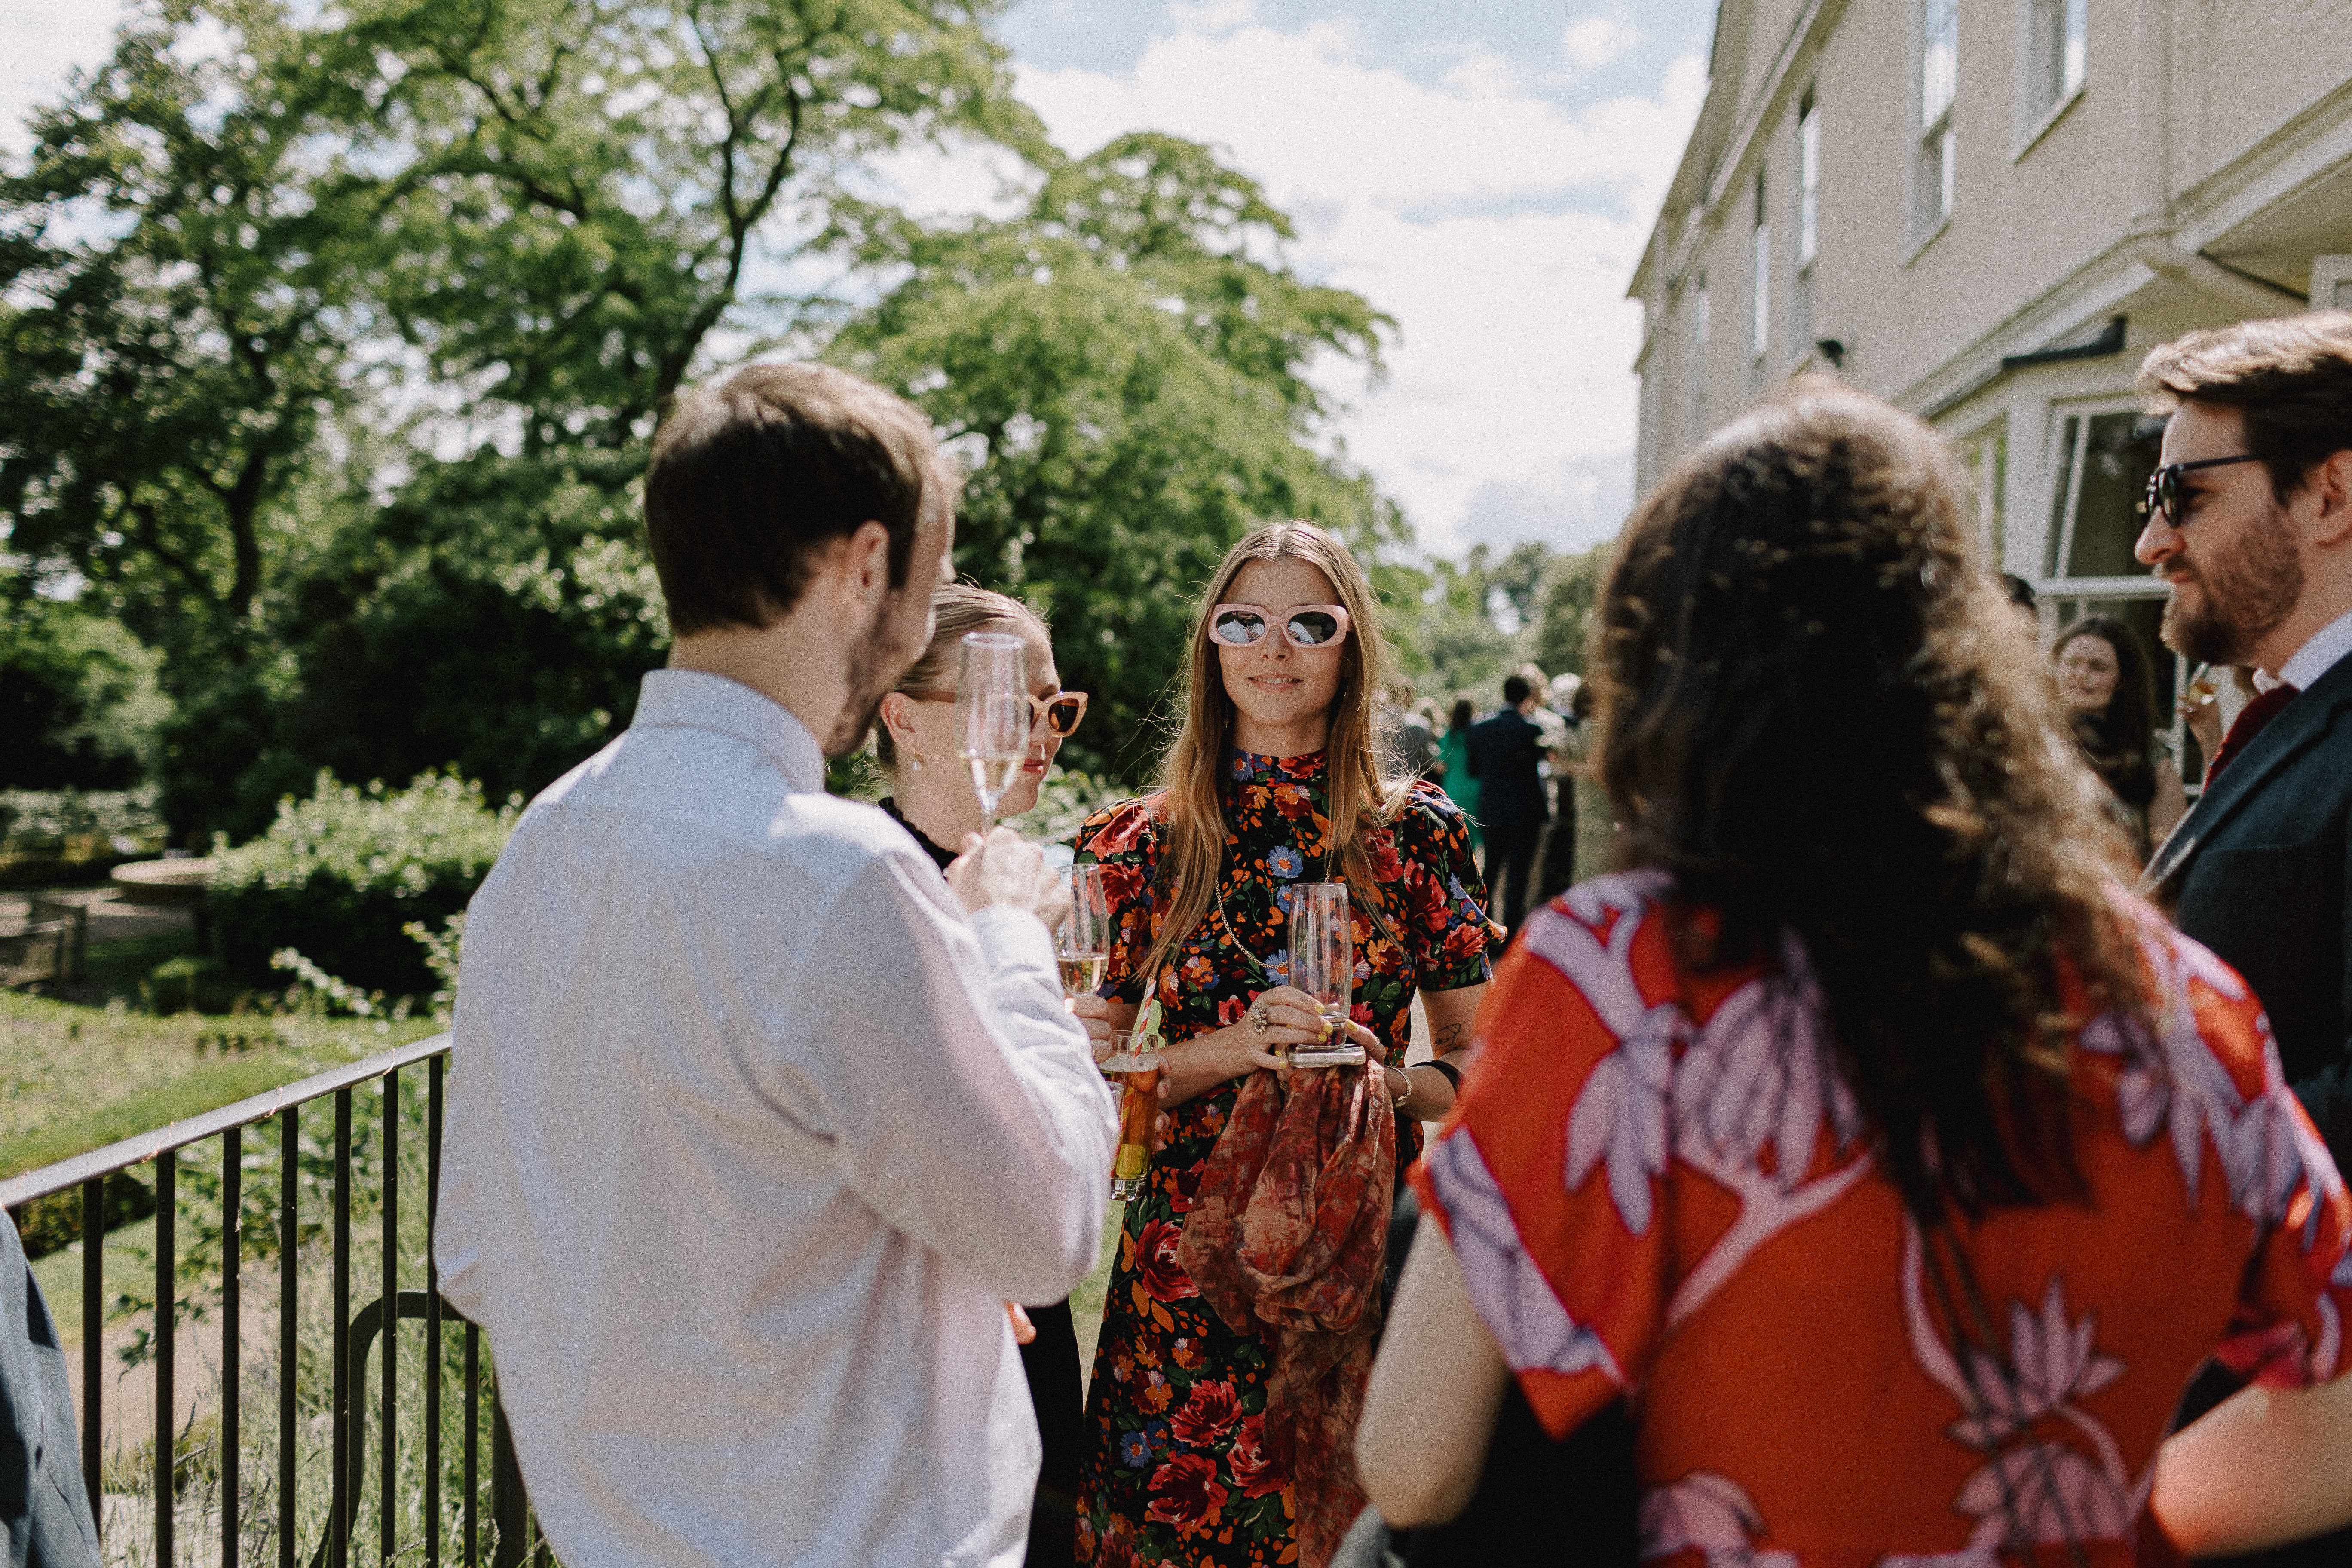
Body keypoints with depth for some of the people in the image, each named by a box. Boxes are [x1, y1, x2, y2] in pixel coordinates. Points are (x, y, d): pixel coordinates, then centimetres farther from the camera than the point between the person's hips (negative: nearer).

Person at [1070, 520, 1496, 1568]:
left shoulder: (1419, 833, 2)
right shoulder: (1143, 842, 1)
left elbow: (1475, 1058, 6)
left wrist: (1390, 1085, -13)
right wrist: (1229, 1051, -15)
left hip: (1368, 1243, 0)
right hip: (1190, 1255, 0)